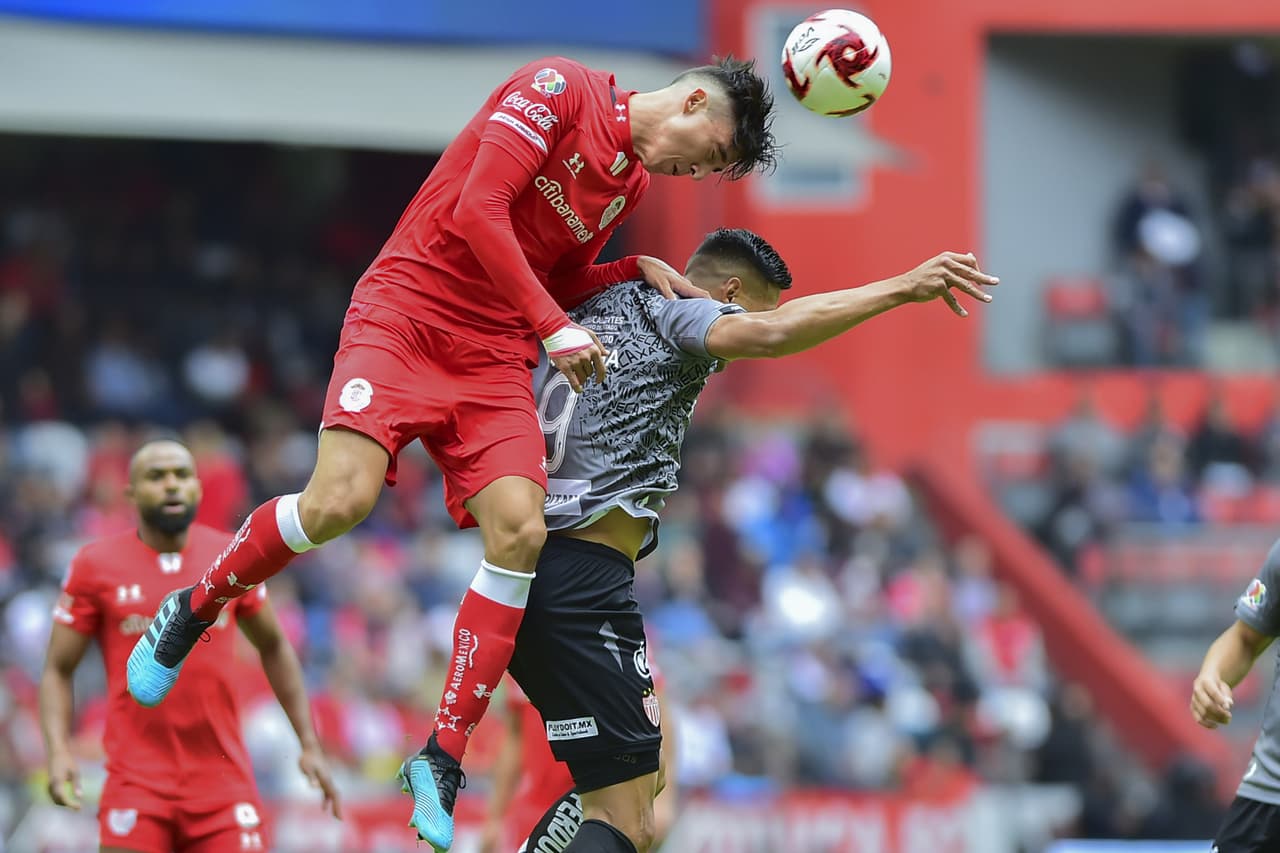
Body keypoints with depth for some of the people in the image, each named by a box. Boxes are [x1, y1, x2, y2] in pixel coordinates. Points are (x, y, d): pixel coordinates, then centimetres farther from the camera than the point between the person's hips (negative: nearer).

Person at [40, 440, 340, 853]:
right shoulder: (96, 566, 1)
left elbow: (273, 647, 20)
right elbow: (58, 670, 5)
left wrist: (310, 745, 17)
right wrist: (58, 752, -12)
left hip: (224, 779, 2)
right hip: (137, 783, -2)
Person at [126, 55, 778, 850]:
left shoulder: (633, 182, 15)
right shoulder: (560, 89, -9)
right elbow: (478, 214, -18)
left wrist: (635, 270, 7)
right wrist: (554, 326, -20)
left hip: (494, 359, 7)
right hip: (407, 313, -7)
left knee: (520, 530, -15)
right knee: (339, 501, -23)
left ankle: (443, 760, -8)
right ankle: (192, 611, 7)